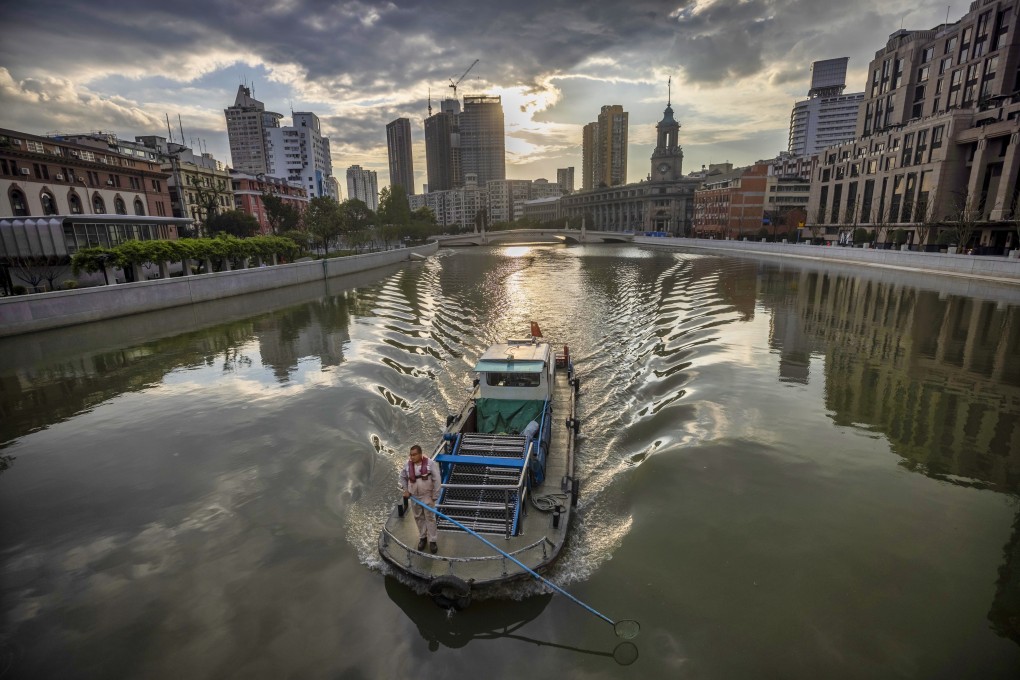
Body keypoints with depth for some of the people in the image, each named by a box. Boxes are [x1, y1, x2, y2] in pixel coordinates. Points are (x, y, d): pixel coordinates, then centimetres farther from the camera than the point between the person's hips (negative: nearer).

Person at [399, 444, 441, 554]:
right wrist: (405, 490, 3)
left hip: (427, 496, -4)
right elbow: (402, 477, 12)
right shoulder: (408, 465, -7)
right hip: (414, 496, 4)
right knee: (418, 517, 16)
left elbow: (437, 481, -15)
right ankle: (422, 537, 34)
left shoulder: (430, 464, -19)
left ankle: (432, 540, 15)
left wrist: (434, 497, -14)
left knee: (430, 518, 4)